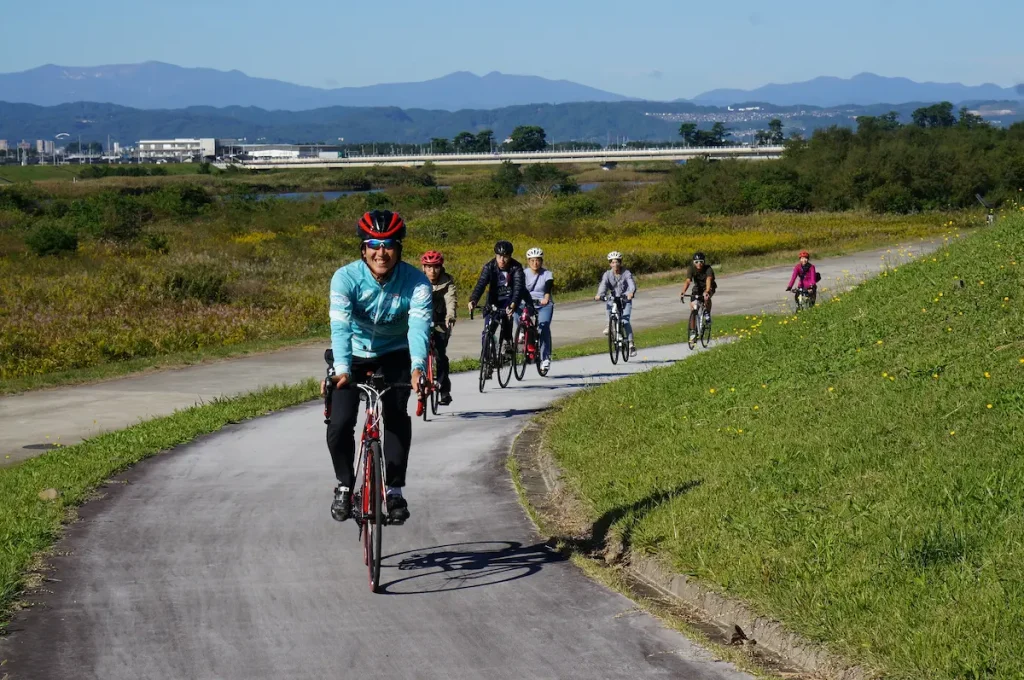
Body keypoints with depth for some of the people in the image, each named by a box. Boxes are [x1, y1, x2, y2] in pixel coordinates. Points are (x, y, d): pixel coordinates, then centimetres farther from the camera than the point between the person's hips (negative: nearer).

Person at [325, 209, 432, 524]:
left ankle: (394, 489, -7)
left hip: (394, 355, 0)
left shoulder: (416, 282, -22)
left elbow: (419, 326, -35)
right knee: (339, 425, -15)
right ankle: (345, 485, 11)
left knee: (397, 417, -22)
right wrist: (341, 369, -51)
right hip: (352, 356, 0)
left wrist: (417, 368, -53)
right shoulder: (346, 278, -24)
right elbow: (340, 326, -34)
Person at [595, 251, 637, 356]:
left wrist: (631, 292, -48)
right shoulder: (607, 274, -6)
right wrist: (599, 295, -42)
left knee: (625, 321, -17)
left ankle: (631, 344, -14)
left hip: (625, 299, -2)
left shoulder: (626, 273, -10)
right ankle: (609, 323, -13)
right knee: (607, 304, -33)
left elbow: (631, 284, -26)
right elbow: (603, 285, -21)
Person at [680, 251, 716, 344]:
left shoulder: (708, 269, -31)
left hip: (708, 287, -3)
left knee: (707, 297, -38)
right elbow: (688, 281, -38)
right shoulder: (691, 268, -25)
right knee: (693, 308, -10)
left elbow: (709, 280, -47)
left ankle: (707, 313, -12)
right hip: (698, 287, 3)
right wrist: (683, 292, -55)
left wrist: (707, 292, -66)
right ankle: (693, 332, 2)